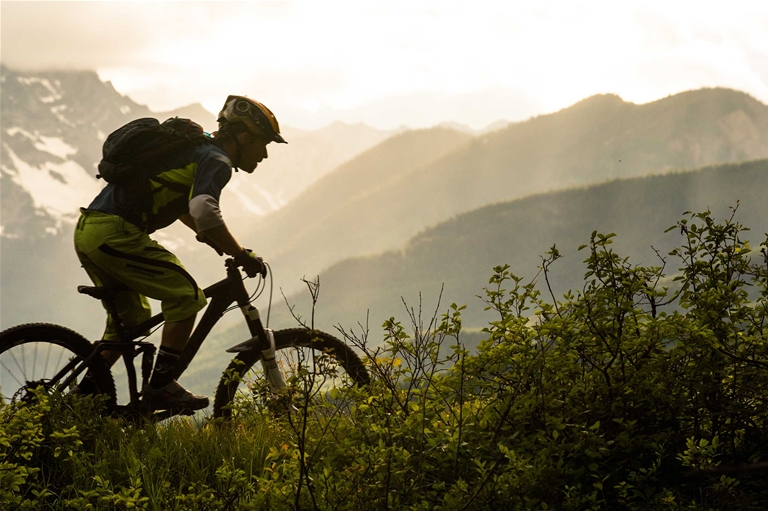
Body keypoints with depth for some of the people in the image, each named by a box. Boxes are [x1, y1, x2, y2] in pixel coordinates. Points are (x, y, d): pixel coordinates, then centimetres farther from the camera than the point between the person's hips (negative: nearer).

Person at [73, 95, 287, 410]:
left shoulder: (199, 150, 23)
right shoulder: (217, 160, -7)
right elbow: (203, 210, -27)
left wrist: (221, 243, 36)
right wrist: (241, 255, -18)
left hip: (88, 231, 10)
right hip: (114, 234, -10)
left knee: (133, 316, 22)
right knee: (186, 296, -3)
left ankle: (84, 395, 21)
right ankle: (161, 387, -3)